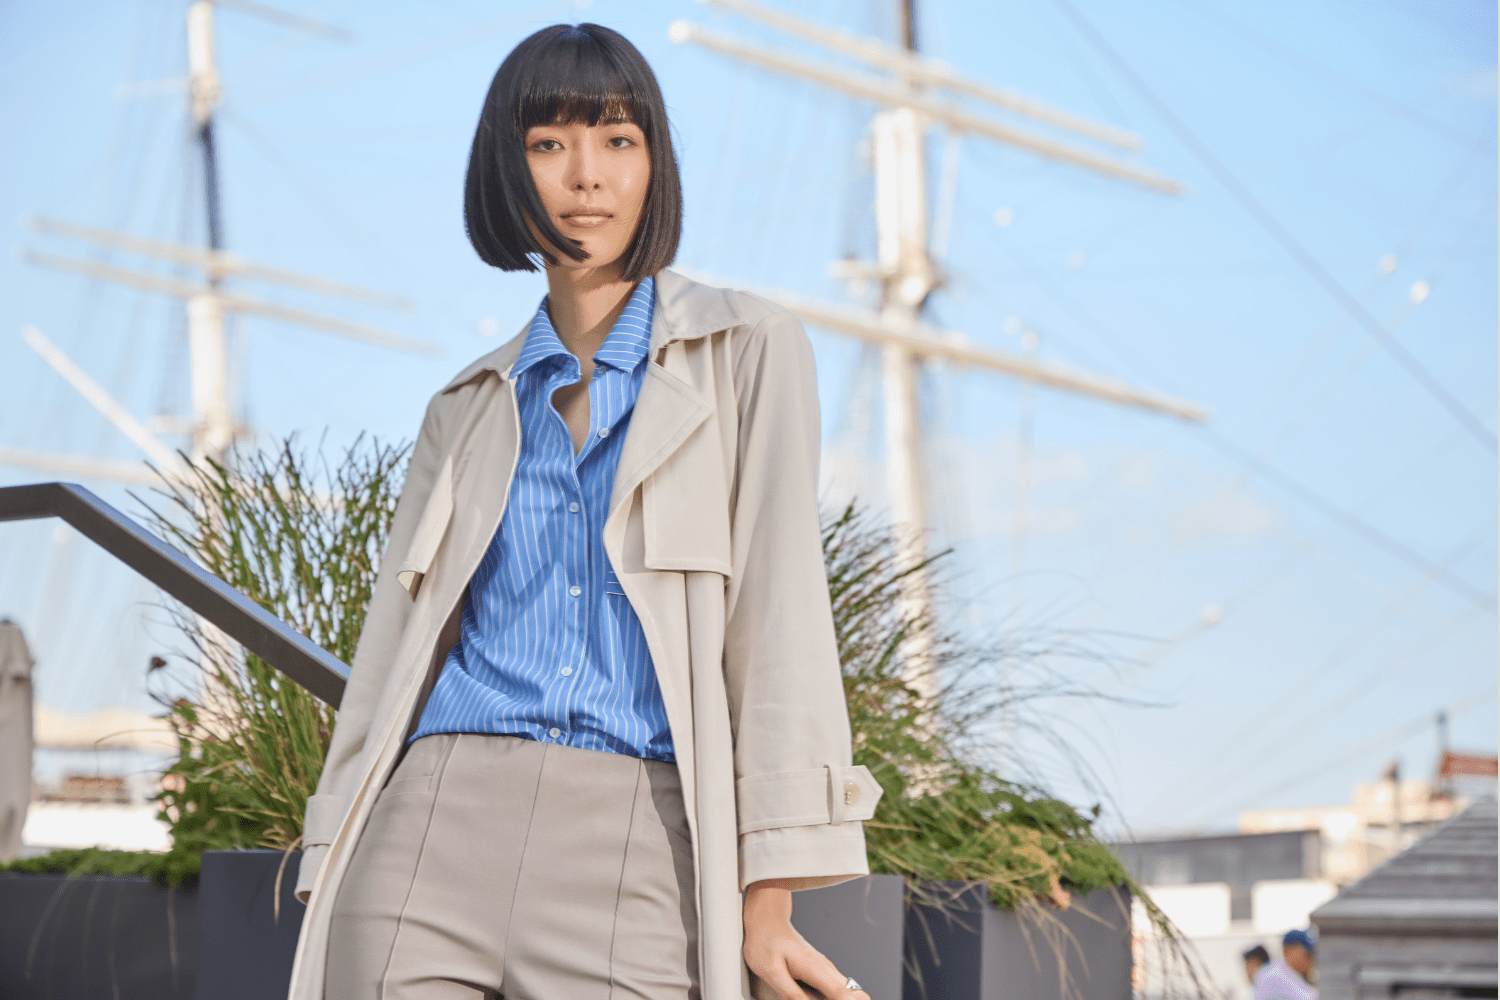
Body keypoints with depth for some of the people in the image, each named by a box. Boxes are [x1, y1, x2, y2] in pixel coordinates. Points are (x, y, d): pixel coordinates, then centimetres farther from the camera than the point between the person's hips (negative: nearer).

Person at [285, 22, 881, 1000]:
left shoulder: (748, 352, 8)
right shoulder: (470, 410, 18)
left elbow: (779, 611, -1)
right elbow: (394, 658, 17)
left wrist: (769, 900, -10)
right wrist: (326, 895, 8)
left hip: (641, 850, -3)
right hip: (440, 839, 3)